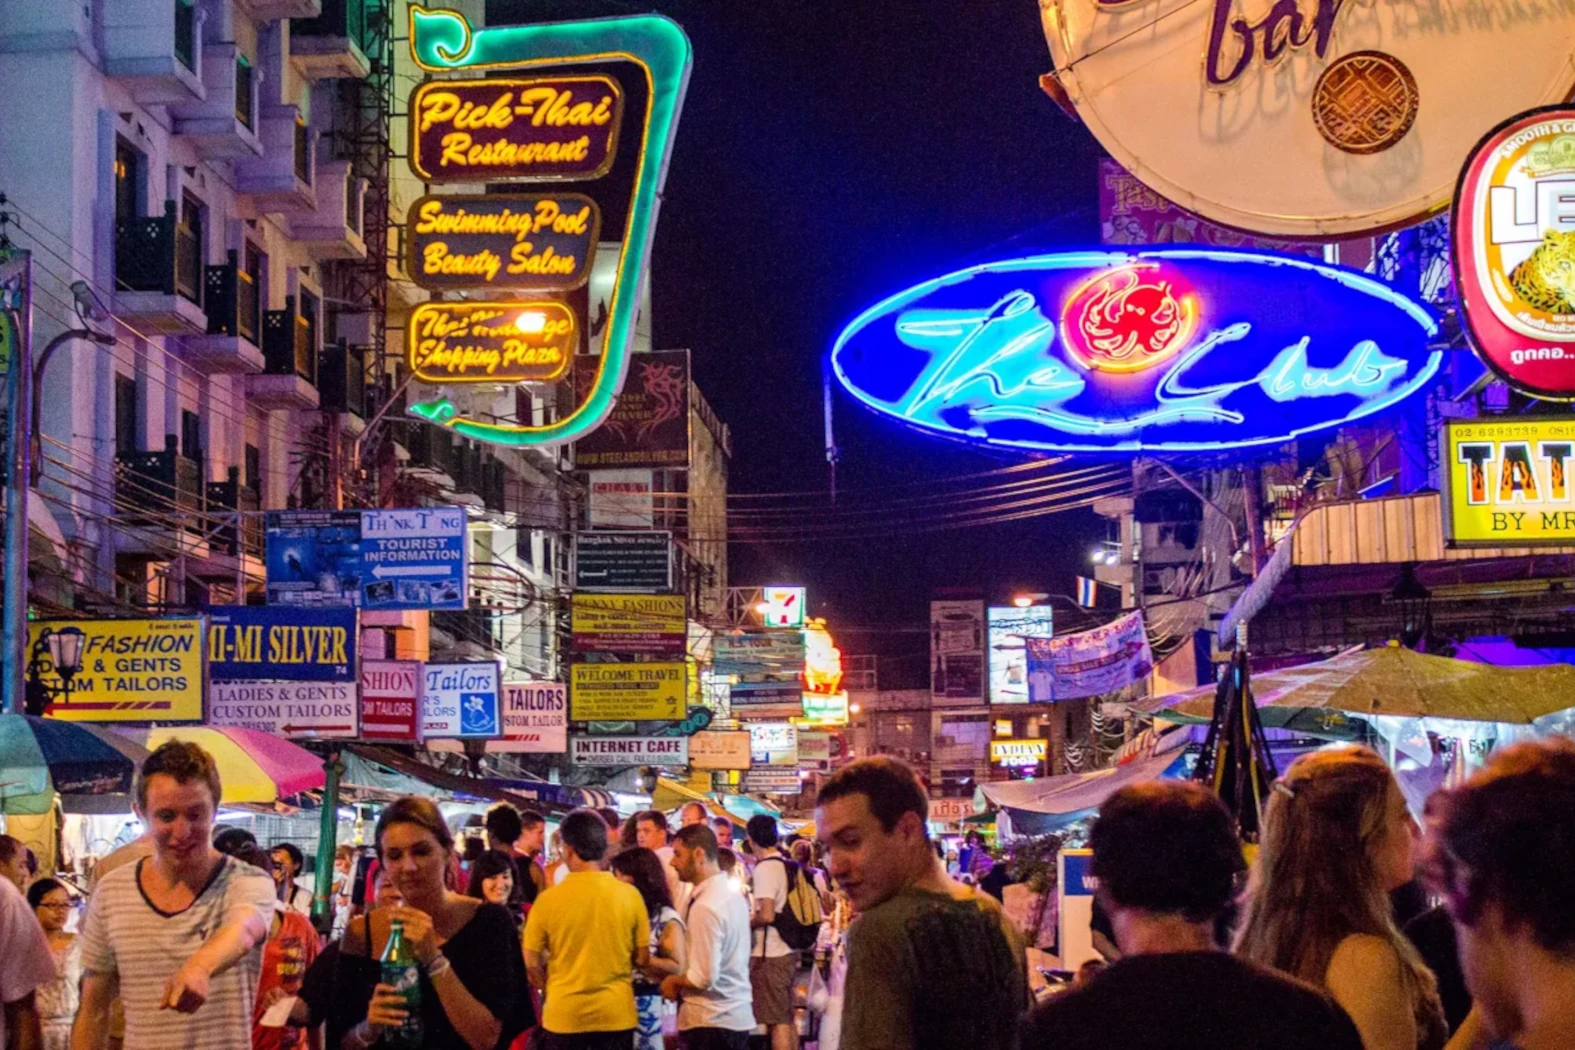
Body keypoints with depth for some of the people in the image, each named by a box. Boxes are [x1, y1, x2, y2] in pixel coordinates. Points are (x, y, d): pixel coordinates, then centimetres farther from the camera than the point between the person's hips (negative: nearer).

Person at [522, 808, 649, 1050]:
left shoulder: (548, 900, -9)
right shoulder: (629, 895, -5)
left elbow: (532, 962, -2)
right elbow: (642, 958, 3)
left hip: (564, 1013, -1)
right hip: (617, 1012, 1)